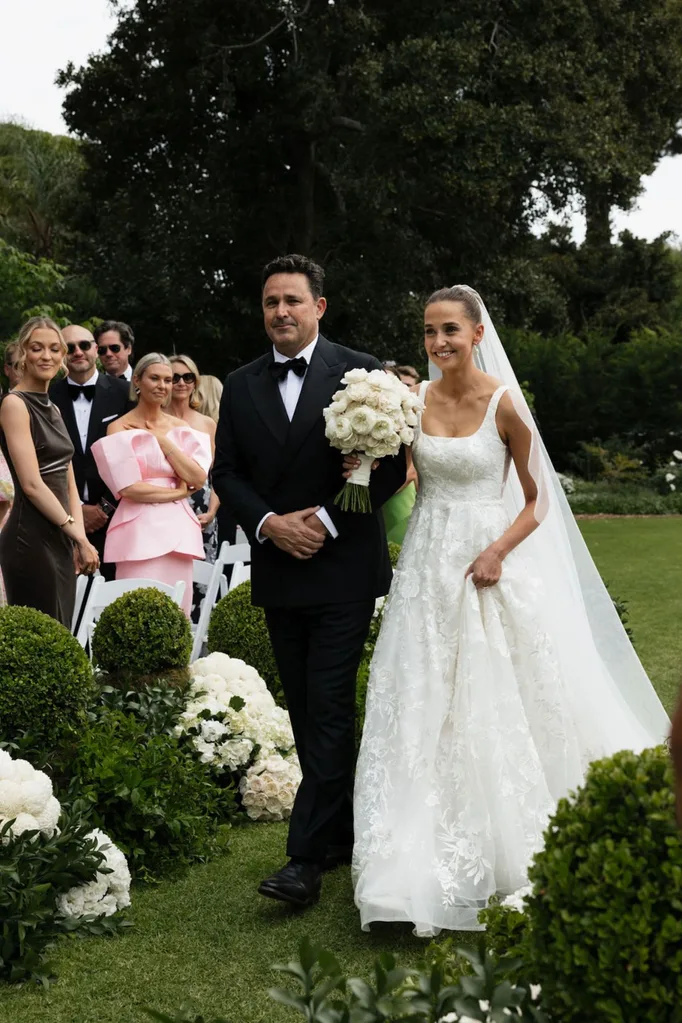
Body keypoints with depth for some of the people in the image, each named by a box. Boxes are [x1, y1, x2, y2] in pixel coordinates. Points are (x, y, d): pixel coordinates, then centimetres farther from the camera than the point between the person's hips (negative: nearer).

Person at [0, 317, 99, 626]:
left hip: (60, 540, 8)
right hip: (30, 540, -8)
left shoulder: (52, 409, 16)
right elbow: (31, 484, -15)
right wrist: (77, 533, -11)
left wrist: (79, 537, 1)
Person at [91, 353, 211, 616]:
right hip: (140, 530, -4)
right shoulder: (120, 428, 0)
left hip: (178, 530, 4)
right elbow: (128, 488, -10)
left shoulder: (180, 428, 14)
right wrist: (178, 492, -4)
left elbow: (198, 479, 0)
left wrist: (163, 440, -2)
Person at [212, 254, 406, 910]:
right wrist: (270, 523, -9)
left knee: (328, 712, -7)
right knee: (307, 714, 11)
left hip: (343, 568, -5)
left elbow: (391, 467, -6)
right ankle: (342, 835, 23)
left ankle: (307, 857, -6)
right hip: (278, 572, 5)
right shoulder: (240, 386, 9)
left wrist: (326, 520, -13)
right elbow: (226, 473, 8)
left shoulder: (360, 374, -3)